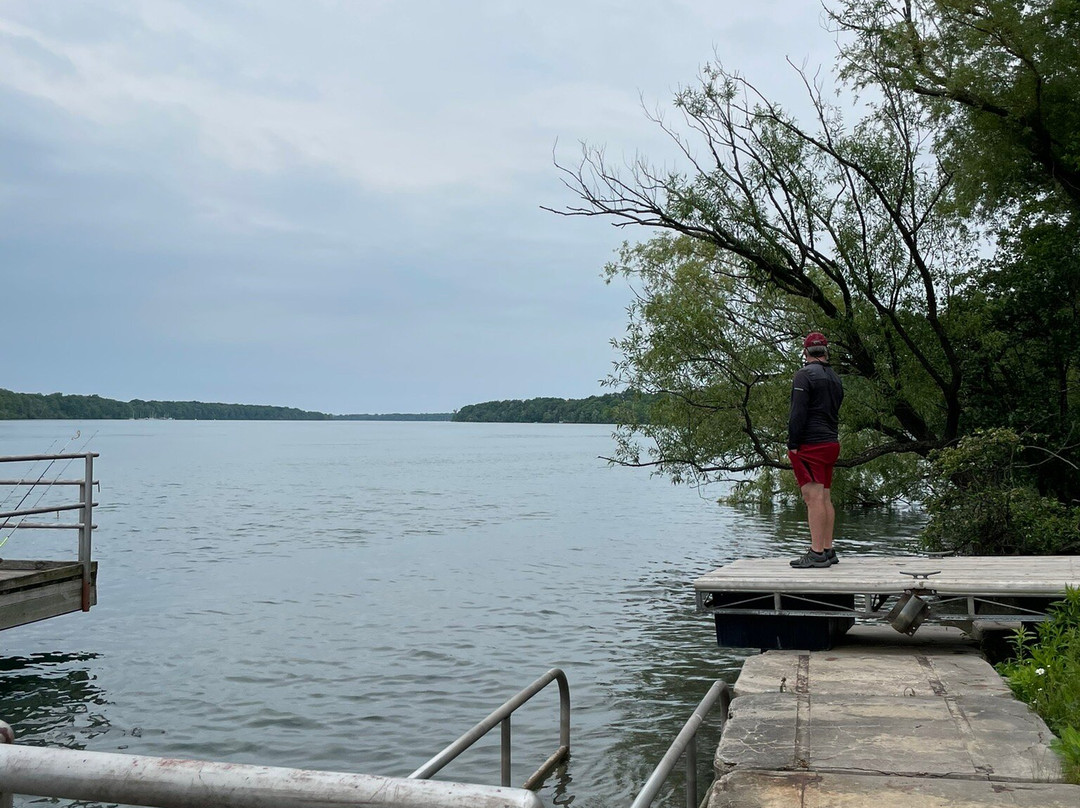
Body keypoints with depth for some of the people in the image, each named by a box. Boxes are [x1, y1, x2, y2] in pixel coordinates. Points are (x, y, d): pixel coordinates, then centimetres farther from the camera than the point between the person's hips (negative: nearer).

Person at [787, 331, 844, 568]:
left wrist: (792, 445, -13)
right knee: (825, 498, 11)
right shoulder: (835, 378, 17)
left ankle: (817, 553, -14)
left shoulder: (805, 375, -9)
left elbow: (798, 413, -15)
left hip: (810, 445, -9)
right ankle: (828, 551, 14)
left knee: (814, 497, -11)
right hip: (831, 443, 9)